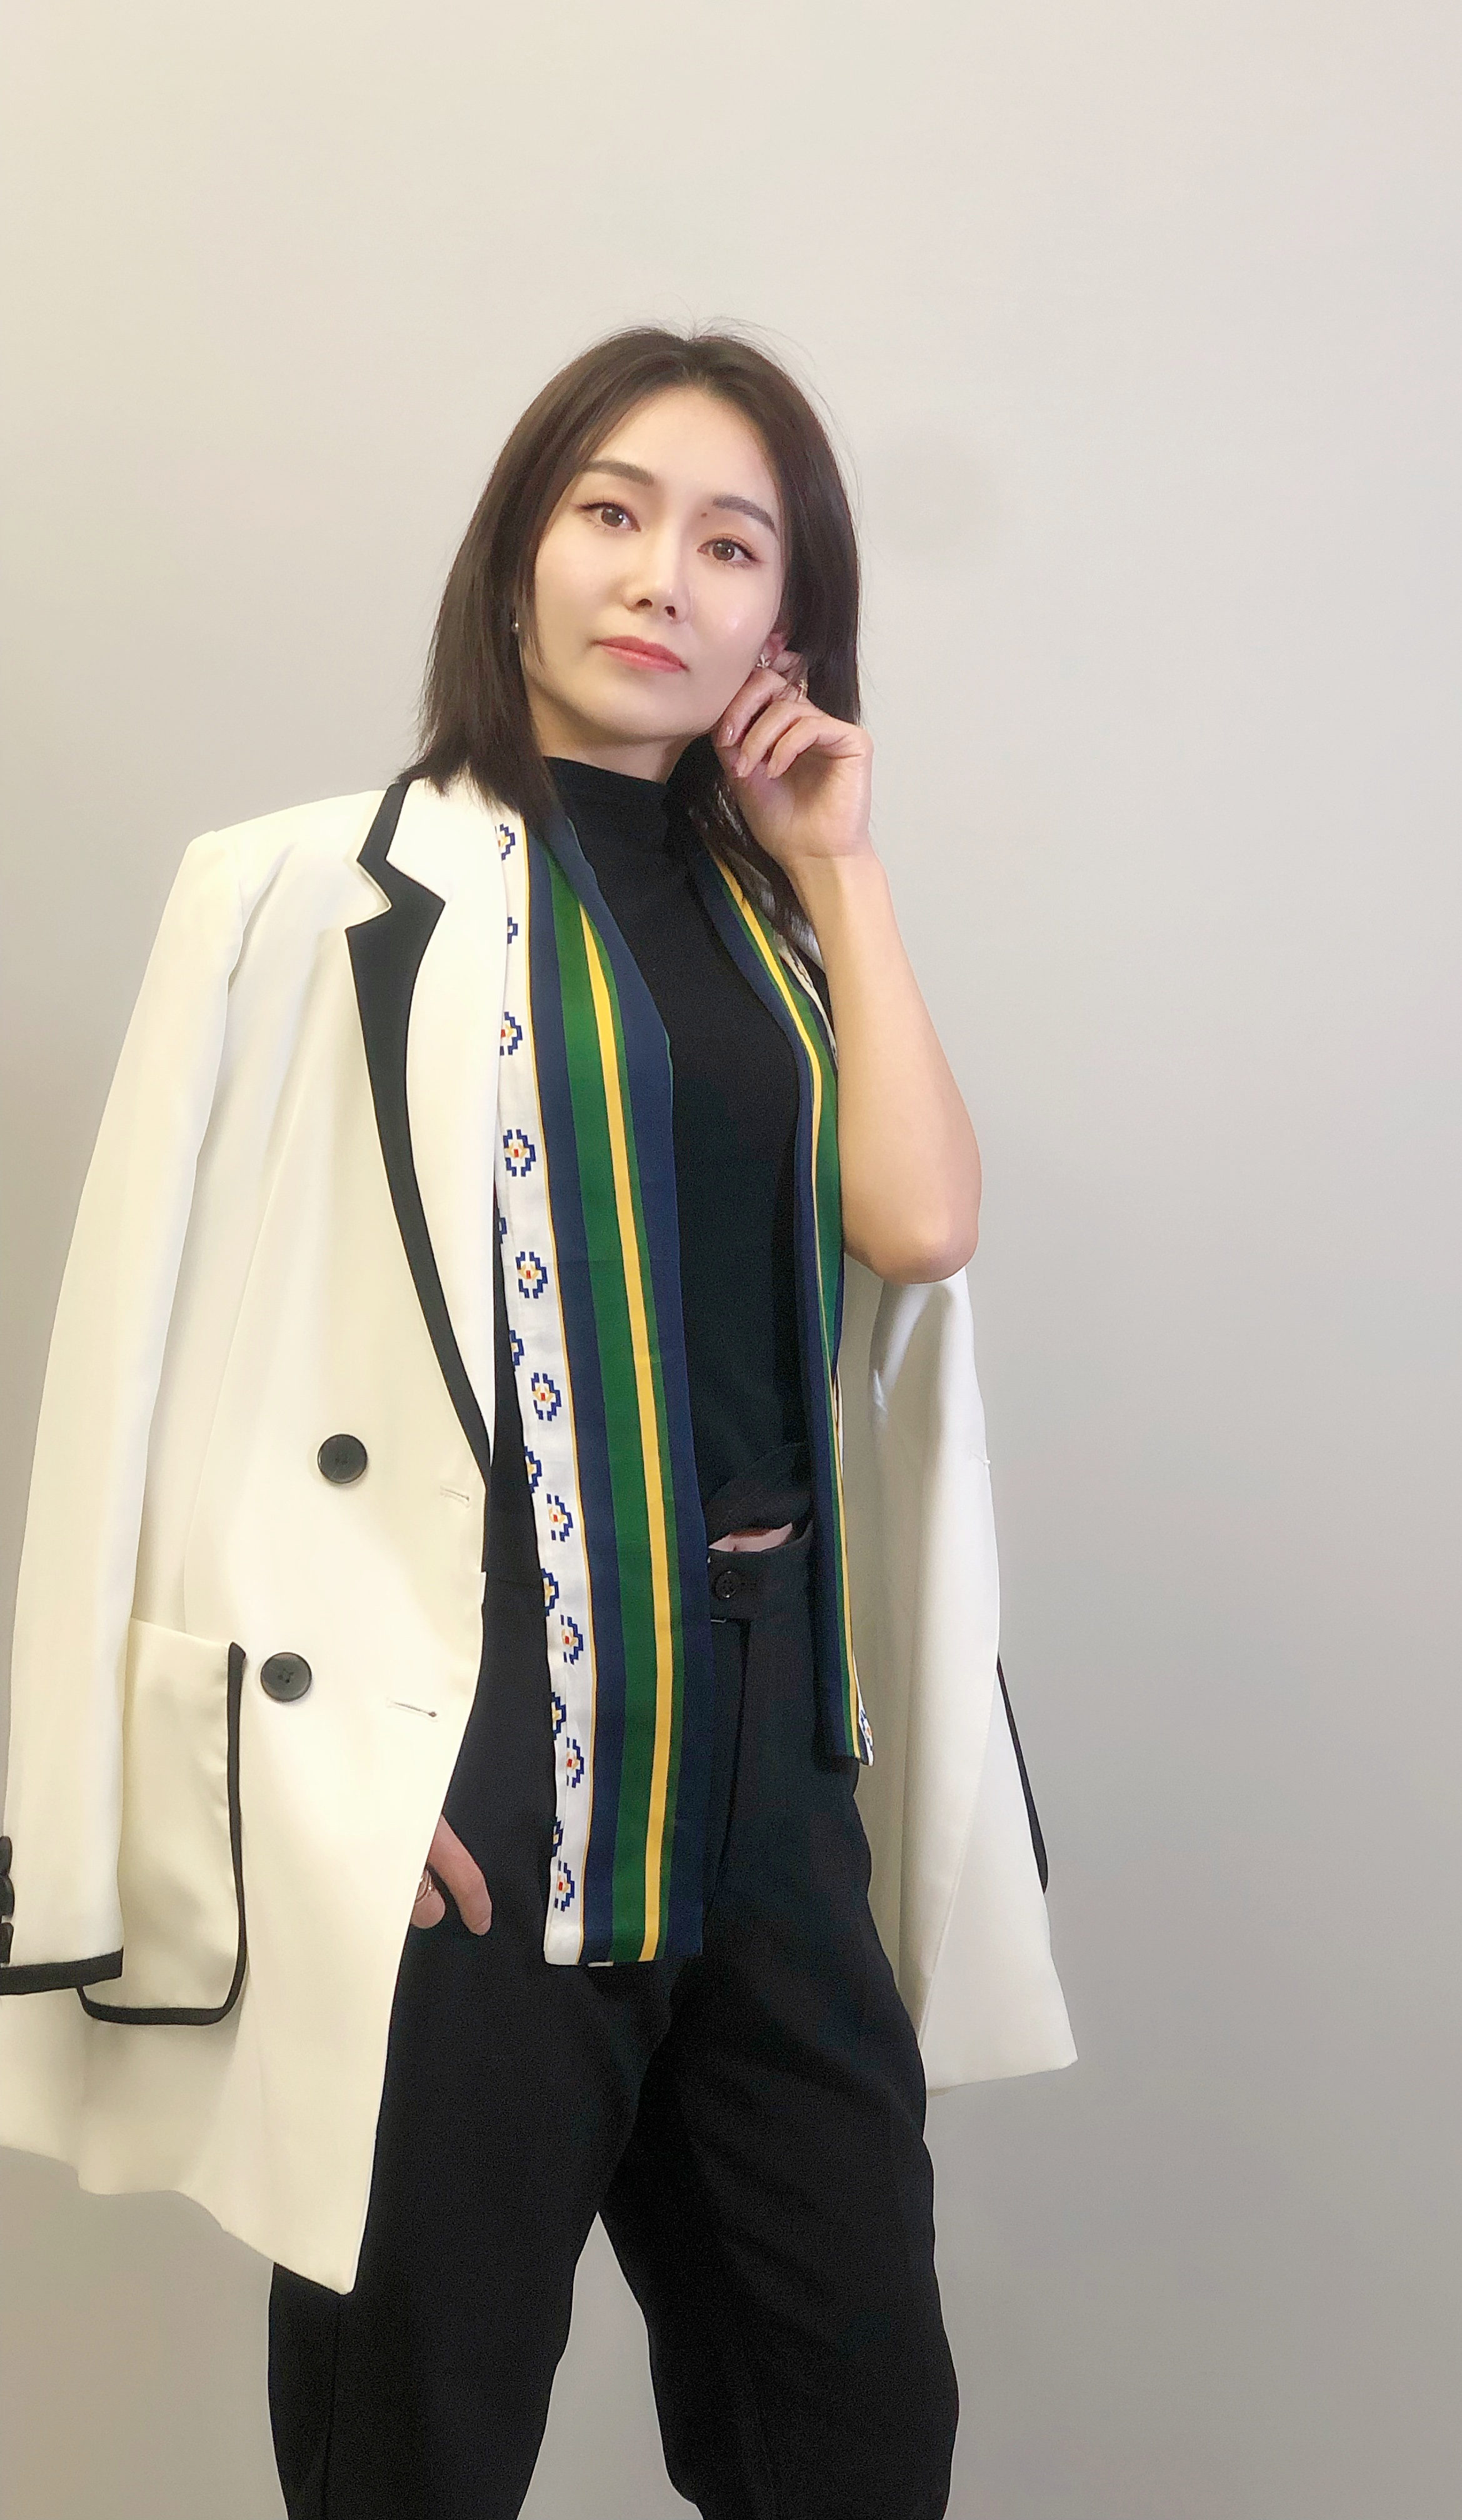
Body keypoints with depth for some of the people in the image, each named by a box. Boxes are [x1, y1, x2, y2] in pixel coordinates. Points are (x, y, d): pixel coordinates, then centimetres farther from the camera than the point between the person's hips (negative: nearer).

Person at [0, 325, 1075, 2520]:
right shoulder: (322, 892, -4)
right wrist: (304, 1777, -13)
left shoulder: (773, 923, 13)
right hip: (462, 1774, -5)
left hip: (763, 1749, 5)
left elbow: (919, 1222, -5)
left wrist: (841, 864, 1)